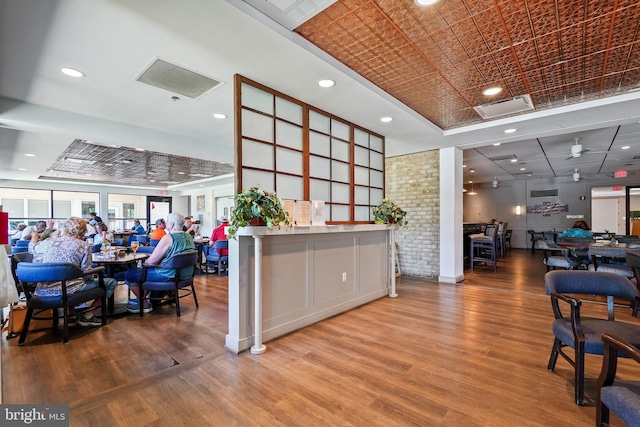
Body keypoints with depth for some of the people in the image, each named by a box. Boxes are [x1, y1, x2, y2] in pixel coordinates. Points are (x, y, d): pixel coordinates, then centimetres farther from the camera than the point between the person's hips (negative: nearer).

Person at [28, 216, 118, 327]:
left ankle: (71, 315, 31)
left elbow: (32, 248, 32)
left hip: (42, 291, 7)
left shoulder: (48, 242, 7)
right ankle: (88, 316, 10)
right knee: (111, 282, 5)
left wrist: (34, 239, 54)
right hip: (67, 290, -7)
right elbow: (86, 273, -9)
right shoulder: (84, 246, -7)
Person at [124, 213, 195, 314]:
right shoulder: (189, 237, 6)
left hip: (169, 276, -9)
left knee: (129, 273, 5)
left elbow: (151, 261, -17)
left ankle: (144, 304, 14)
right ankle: (141, 297, 39)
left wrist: (145, 262, 7)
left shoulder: (168, 238, -20)